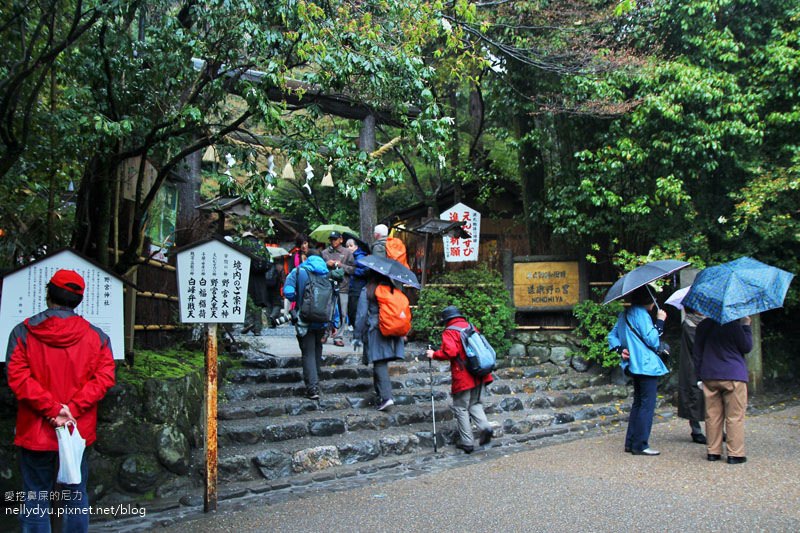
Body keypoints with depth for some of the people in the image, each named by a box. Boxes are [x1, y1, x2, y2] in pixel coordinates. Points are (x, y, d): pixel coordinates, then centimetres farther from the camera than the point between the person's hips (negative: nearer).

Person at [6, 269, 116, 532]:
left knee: (36, 500, 9)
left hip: (35, 431, -1)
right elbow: (104, 378, -10)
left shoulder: (23, 332, -6)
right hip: (79, 430, 1)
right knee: (76, 497, 13)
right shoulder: (97, 336, -2)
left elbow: (18, 377, -14)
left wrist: (52, 409, -14)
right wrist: (71, 409, -13)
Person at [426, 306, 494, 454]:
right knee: (475, 404, 20)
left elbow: (449, 352, -20)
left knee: (461, 408, 6)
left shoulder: (449, 332, -7)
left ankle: (467, 442, 8)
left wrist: (434, 354, -6)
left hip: (463, 377, -6)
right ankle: (485, 427, -4)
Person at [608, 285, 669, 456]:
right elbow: (653, 340, -17)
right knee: (647, 405, -6)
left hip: (634, 365, 10)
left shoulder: (625, 314, 15)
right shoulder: (640, 314, -15)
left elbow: (612, 335, 18)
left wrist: (620, 349, 6)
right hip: (647, 365, -10)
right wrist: (660, 321, -9)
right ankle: (640, 445, -5)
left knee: (638, 403, 16)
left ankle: (631, 442, 18)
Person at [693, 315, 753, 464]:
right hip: (733, 376, -5)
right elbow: (747, 347, -4)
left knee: (713, 416, 10)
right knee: (735, 417, 1)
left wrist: (700, 376, 18)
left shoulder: (703, 326, 6)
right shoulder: (733, 325, -11)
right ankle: (735, 454, 1)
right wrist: (746, 326, 4)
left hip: (709, 377, 5)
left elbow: (697, 352, 11)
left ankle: (713, 452, 13)